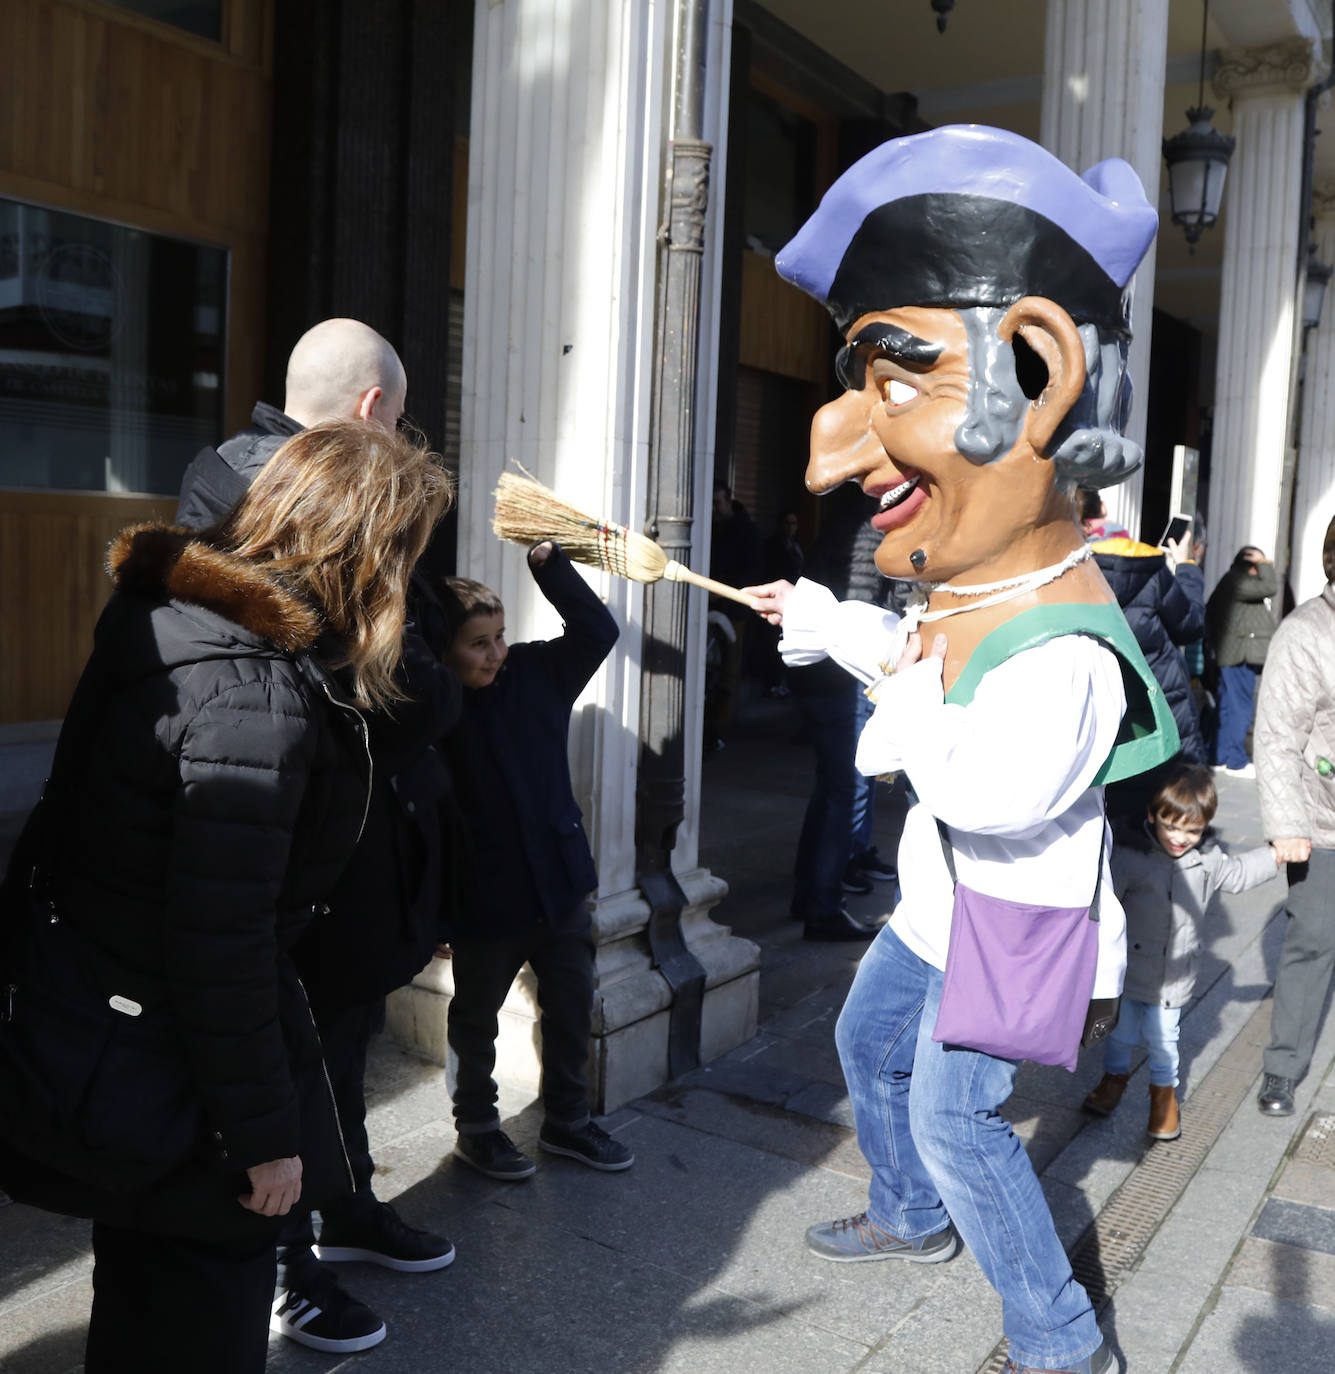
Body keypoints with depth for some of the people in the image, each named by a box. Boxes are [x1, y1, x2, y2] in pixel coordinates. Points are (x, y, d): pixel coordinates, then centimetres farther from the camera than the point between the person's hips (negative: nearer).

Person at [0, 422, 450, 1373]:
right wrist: (264, 1134, -17)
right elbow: (221, 942, -28)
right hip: (168, 1070, -9)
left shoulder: (172, 611, 1)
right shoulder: (257, 691, -28)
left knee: (147, 1284, 26)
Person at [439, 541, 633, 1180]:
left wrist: (548, 561, -12)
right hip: (486, 899, -4)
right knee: (475, 1020, 16)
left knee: (572, 1007, 17)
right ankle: (476, 1128, 37)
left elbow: (596, 631, -3)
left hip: (560, 881, 5)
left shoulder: (534, 672, -2)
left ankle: (566, 1120, 37)